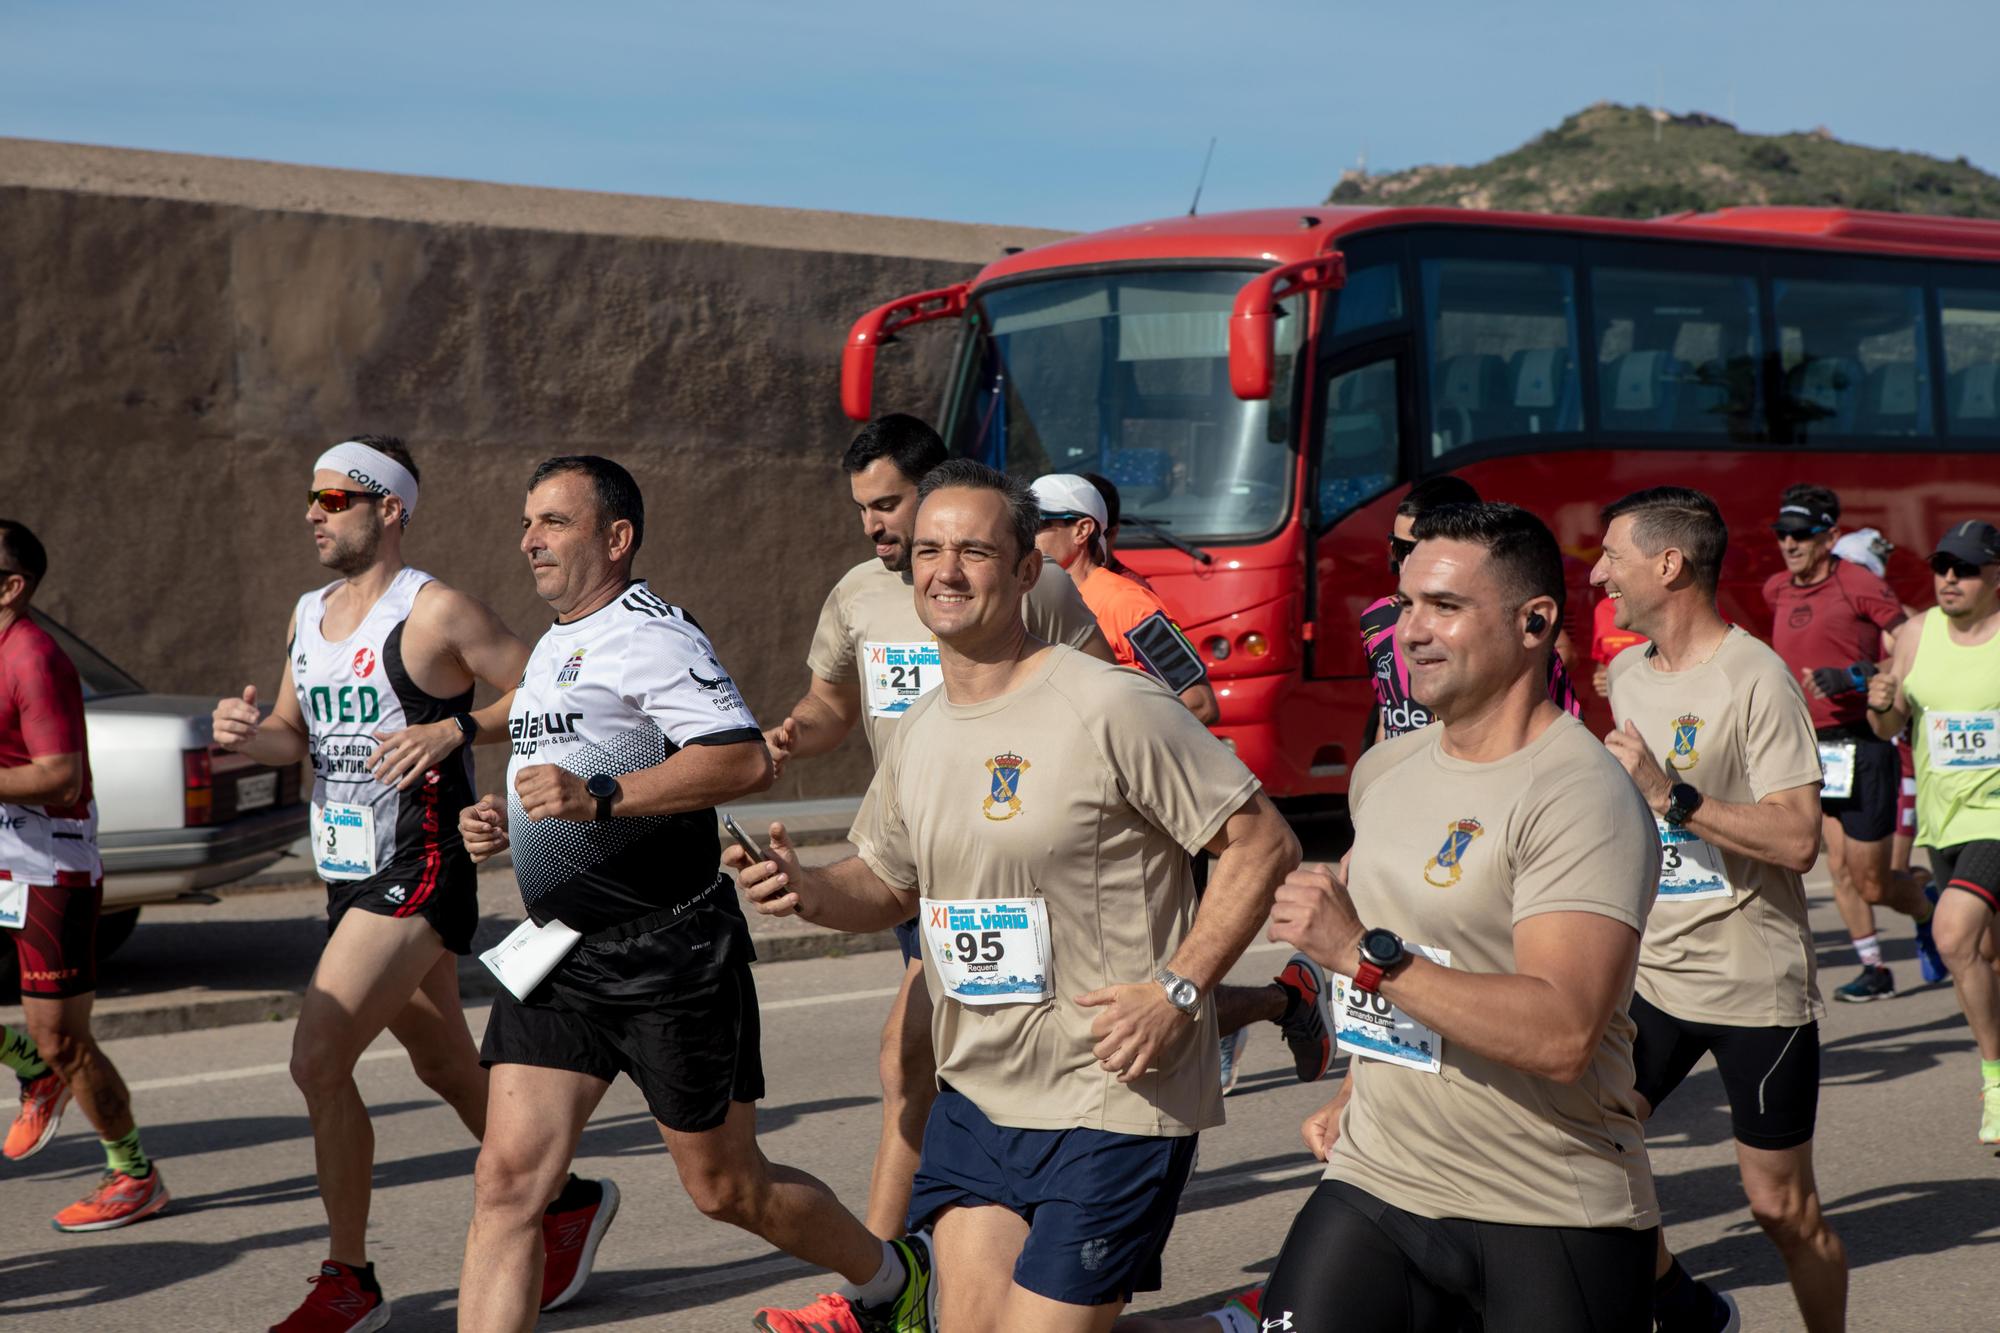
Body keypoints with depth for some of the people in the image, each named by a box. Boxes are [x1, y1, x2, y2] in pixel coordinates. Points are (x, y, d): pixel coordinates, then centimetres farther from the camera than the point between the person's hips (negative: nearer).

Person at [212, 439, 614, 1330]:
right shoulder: (308, 614, 12)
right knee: (447, 1069, 16)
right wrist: (248, 734, -4)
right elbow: (295, 736, 18)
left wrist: (455, 729, -23)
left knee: (317, 1061, -14)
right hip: (350, 879, 9)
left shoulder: (436, 612, -12)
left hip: (418, 877, -8)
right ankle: (568, 1200, 34)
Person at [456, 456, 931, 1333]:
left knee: (724, 1185, 7)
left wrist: (601, 796, -31)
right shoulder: (552, 649, 17)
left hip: (669, 954, -8)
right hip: (559, 954, 8)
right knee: (508, 1178, -4)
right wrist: (505, 820, 11)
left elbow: (745, 760, -26)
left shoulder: (650, 634, -13)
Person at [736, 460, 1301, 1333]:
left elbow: (1262, 843, -11)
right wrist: (804, 891, -2)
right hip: (975, 1098, 7)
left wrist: (1177, 990, -18)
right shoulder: (918, 734, 8)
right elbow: (887, 884, 20)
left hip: (1113, 1104, -7)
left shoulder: (1110, 709, -14)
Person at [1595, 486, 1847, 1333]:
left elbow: (1796, 841, -22)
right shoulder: (1627, 673, 8)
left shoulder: (1755, 678, -15)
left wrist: (1669, 794, -26)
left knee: (1780, 1204, 3)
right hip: (1652, 974, 6)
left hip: (1754, 985, -6)